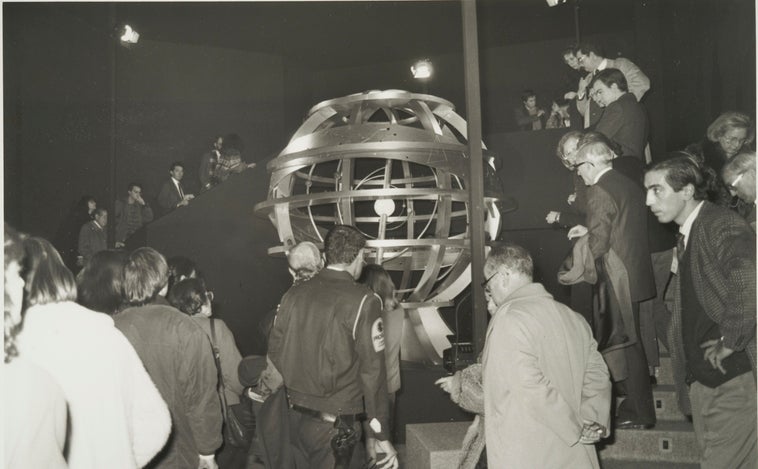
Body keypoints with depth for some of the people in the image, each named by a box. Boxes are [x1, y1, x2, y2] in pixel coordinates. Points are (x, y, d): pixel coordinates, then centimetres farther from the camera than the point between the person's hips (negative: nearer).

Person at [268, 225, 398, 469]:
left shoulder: (293, 294, 1)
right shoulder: (363, 301, -13)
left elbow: (275, 352, 6)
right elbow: (372, 371, -14)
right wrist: (382, 438, -9)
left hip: (296, 415, 5)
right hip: (334, 422, -5)